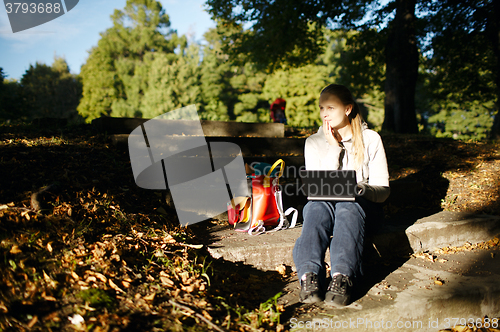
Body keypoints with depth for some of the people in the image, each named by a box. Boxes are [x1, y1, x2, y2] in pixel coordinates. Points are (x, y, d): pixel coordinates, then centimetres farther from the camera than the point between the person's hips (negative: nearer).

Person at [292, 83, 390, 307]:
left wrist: (364, 189, -25)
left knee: (347, 207, -37)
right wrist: (334, 148, -10)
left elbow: (383, 190, -1)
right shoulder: (314, 142, 7)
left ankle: (342, 278, -55)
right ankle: (309, 275, -54)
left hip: (361, 203, -1)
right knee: (317, 206, -36)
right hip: (324, 203, 1)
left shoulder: (371, 139, 3)